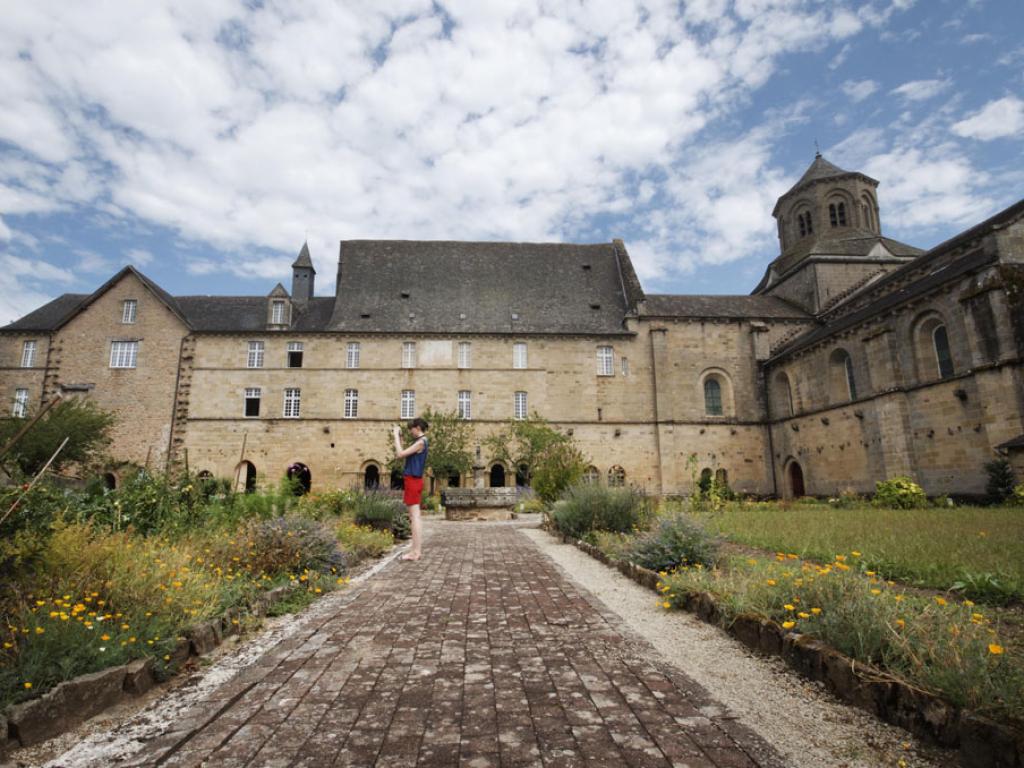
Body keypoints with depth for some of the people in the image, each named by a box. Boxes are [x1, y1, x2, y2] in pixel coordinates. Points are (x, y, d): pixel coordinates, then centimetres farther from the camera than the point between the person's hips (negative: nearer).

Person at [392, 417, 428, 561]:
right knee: (413, 516, 12)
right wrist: (399, 437, 13)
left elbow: (400, 454, -18)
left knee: (414, 516, -8)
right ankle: (417, 548, 17)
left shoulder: (420, 442, -14)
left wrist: (396, 435, -11)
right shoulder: (419, 441, 16)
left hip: (412, 480, -10)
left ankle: (416, 551, -6)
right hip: (412, 480, 10)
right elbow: (402, 454, 18)